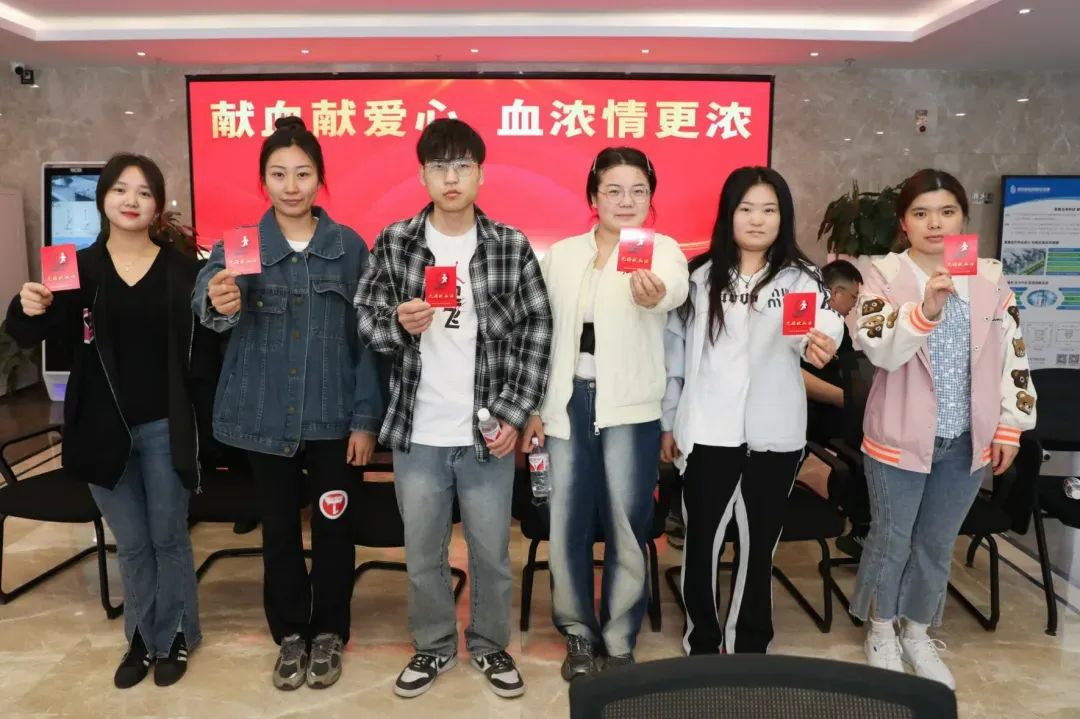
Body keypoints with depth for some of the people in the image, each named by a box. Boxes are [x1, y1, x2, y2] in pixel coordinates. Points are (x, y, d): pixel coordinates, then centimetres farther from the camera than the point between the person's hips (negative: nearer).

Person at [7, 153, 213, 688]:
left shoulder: (181, 269, -2)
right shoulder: (78, 268, 2)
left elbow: (201, 347, -2)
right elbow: (33, 337, 0)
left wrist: (220, 311, -19)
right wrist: (28, 311, -17)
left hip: (165, 427, -2)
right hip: (103, 428, 2)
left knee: (168, 537, 10)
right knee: (130, 544, 14)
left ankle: (174, 636, 28)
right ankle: (142, 638, 33)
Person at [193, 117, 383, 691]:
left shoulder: (349, 246, -1)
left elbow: (366, 338, -1)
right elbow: (206, 301, -19)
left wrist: (366, 418, -5)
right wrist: (219, 304, -43)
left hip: (333, 414, 0)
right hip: (265, 415, 1)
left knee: (332, 526, 9)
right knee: (279, 528, 13)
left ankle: (328, 633, 30)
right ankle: (290, 633, 32)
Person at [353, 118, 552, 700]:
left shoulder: (512, 246, -2)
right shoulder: (394, 243, -1)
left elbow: (537, 331, -1)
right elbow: (364, 319, 4)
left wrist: (515, 414, -7)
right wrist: (399, 324, -19)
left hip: (487, 430, 0)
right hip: (417, 432, 1)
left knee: (491, 552, 13)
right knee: (423, 553, 15)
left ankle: (490, 646, 37)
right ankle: (434, 646, 37)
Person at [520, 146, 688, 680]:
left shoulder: (662, 249, -3)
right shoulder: (561, 254, 7)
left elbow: (674, 288, -27)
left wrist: (654, 294, -51)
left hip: (630, 407, -2)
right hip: (567, 402, 3)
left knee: (626, 528, 6)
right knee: (567, 525, 8)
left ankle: (619, 642, 25)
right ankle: (579, 633, 28)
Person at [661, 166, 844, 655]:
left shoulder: (800, 279, 0)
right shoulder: (699, 277, 4)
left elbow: (823, 323, -22)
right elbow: (674, 350, 6)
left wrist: (821, 342, -45)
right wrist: (668, 421, 5)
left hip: (774, 435, 0)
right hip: (707, 431, 0)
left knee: (758, 545, 11)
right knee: (702, 541, 7)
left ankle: (748, 649, 29)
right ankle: (701, 645, 27)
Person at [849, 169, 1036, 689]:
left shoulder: (990, 279, 2)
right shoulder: (884, 276, -9)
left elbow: (1013, 356, 7)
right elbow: (880, 350, -22)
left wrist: (1009, 427, 6)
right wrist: (927, 308, -37)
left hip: (966, 441, 4)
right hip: (900, 438, -3)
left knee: (937, 545, 17)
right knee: (890, 539, 11)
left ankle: (918, 633, 38)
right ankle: (881, 631, 34)